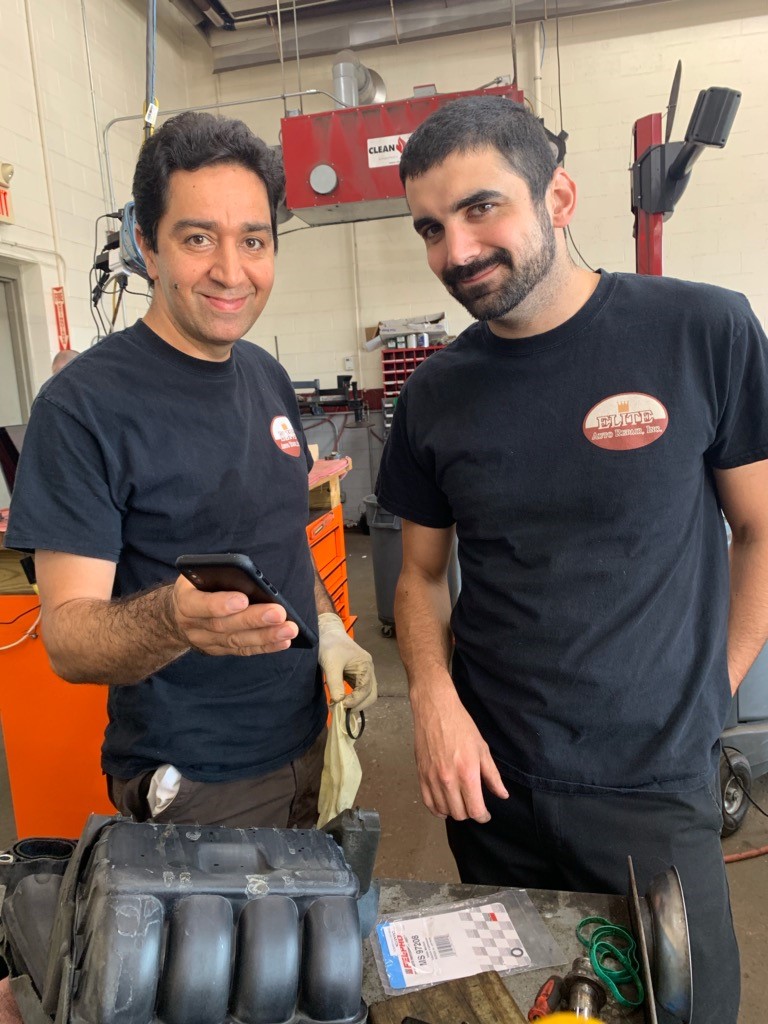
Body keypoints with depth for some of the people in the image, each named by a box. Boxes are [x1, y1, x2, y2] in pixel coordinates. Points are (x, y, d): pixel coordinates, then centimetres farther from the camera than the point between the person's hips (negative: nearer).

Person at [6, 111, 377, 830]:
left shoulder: (267, 377, 3)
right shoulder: (82, 406, -19)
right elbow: (68, 640, -20)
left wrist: (327, 627, 0)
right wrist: (172, 619, -40)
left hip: (307, 746, 7)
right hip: (192, 791, -6)